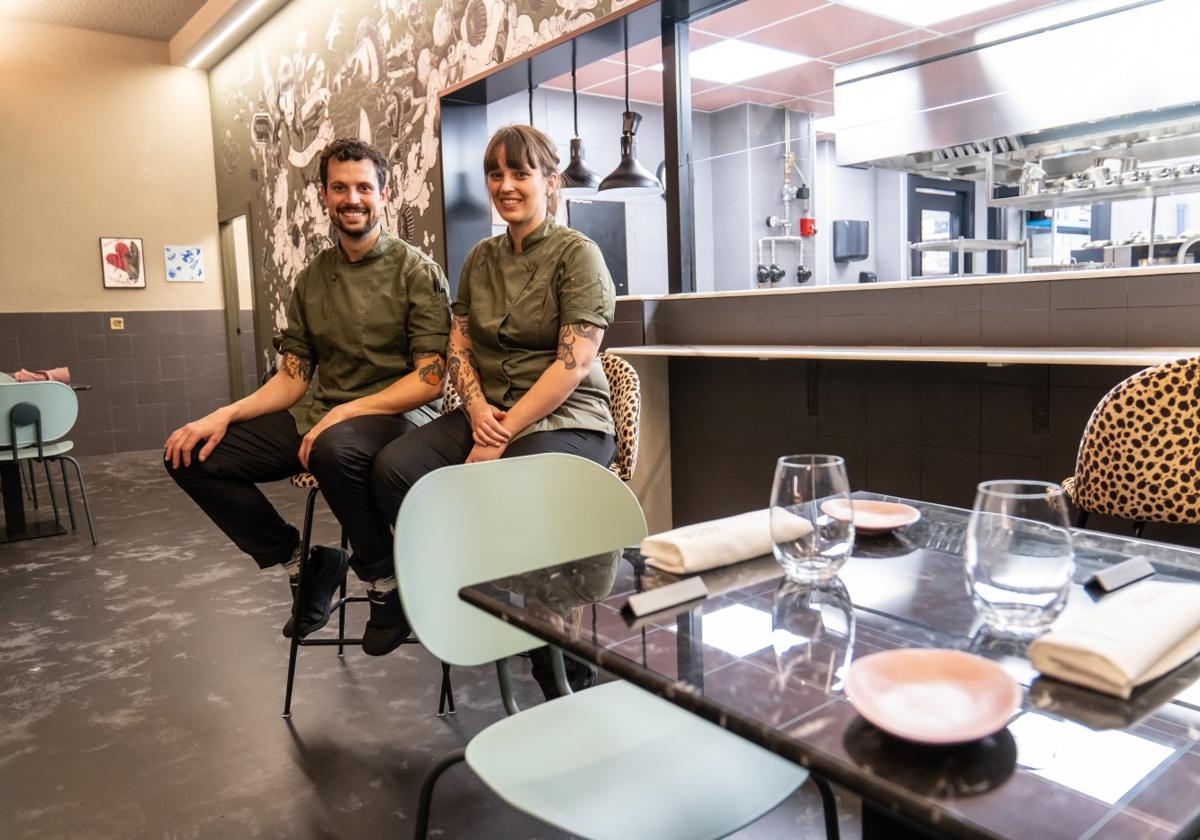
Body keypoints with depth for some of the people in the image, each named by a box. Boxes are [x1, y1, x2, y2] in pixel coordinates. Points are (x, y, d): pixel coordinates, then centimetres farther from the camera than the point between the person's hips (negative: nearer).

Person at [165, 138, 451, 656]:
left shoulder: (416, 272, -5)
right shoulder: (311, 279, 12)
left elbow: (431, 378, -12)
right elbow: (292, 378, 11)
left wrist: (346, 411, -21)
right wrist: (224, 415, -4)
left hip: (397, 416, -6)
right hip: (317, 417, 6)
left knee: (334, 448, -40)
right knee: (191, 455, -4)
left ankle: (386, 580, -14)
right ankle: (301, 563, 5)